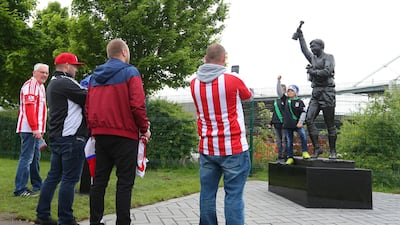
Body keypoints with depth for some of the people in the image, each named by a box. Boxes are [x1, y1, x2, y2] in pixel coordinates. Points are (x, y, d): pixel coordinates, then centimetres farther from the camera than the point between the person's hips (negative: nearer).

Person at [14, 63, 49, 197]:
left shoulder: (40, 86, 20)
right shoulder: (31, 85, -10)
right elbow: (29, 107, -19)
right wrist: (35, 128, -22)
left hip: (36, 129, 10)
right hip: (29, 129, -10)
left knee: (35, 157, 17)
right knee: (26, 158, -8)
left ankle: (37, 185, 27)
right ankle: (20, 189, -4)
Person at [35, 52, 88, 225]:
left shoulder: (54, 83, 22)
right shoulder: (65, 83, -11)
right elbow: (87, 98, -15)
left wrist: (89, 91, 3)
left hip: (57, 137, 10)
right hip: (71, 137, -10)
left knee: (53, 176, 13)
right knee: (70, 179, -5)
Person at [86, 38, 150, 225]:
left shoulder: (95, 76, 13)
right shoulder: (130, 72, -6)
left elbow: (88, 107, 11)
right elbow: (137, 104, -15)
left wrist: (93, 129, 19)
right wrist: (144, 128, -4)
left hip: (100, 134, 6)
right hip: (124, 135, -6)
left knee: (99, 181, 13)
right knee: (125, 183, -1)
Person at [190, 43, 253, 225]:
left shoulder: (194, 83, 3)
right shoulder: (232, 80, -9)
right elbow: (249, 96, 11)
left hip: (207, 149, 4)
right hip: (233, 149, -4)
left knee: (207, 194, 9)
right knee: (233, 195, -1)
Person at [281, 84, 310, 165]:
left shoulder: (299, 102, 1)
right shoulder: (286, 100, 8)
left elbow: (303, 113, -3)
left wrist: (300, 122, -13)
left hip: (297, 124, -2)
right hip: (287, 125, 2)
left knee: (303, 134, -25)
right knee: (289, 141, 5)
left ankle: (305, 152, -13)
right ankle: (290, 157, 13)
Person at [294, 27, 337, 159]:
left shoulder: (329, 57, -1)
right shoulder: (313, 58, 19)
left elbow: (327, 72, -17)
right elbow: (304, 50, 36)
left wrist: (313, 71, -8)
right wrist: (300, 36, 40)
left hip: (327, 91, -6)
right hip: (315, 93, 7)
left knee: (330, 123, -2)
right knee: (309, 119, -8)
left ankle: (332, 151, 6)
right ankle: (317, 148, -2)